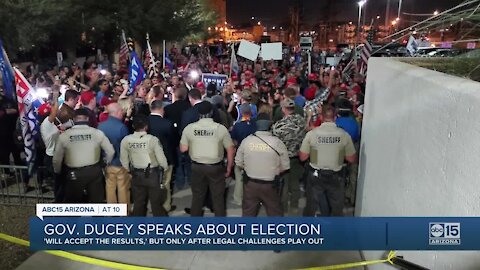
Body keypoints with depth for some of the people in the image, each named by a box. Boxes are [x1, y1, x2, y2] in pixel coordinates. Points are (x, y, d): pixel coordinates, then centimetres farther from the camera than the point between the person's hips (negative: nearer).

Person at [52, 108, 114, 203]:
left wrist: (57, 171, 21)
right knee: (96, 199, 15)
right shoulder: (97, 133, -8)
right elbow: (110, 151, -3)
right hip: (94, 171, 0)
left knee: (73, 201, 17)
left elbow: (57, 159, 1)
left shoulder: (64, 135, -7)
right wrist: (106, 164, 17)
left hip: (74, 173, 0)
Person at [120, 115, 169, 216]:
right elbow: (161, 158, -14)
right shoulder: (152, 139, -19)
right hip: (153, 174, -3)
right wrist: (165, 168, 7)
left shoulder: (126, 140, -8)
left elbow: (124, 160, 1)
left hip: (136, 175, 3)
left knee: (138, 202, 16)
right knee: (156, 202, 10)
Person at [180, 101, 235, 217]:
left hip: (197, 167, 2)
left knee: (197, 196, 18)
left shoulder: (189, 128, -7)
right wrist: (228, 168, 5)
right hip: (216, 167, -1)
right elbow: (231, 150, -7)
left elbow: (183, 149, -4)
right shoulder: (221, 128, -10)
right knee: (218, 196, 13)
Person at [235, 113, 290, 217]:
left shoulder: (246, 140, -9)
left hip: (250, 183, 2)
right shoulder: (277, 142, -14)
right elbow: (285, 166, -6)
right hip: (270, 185, -1)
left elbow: (238, 162, 1)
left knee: (248, 213, 18)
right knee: (275, 212, 16)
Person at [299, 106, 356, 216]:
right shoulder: (344, 135, -11)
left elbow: (302, 157, -6)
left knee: (311, 207, 18)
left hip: (316, 175, 0)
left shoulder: (312, 133, -12)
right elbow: (352, 159, -2)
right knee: (337, 209, 18)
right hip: (335, 177, 0)